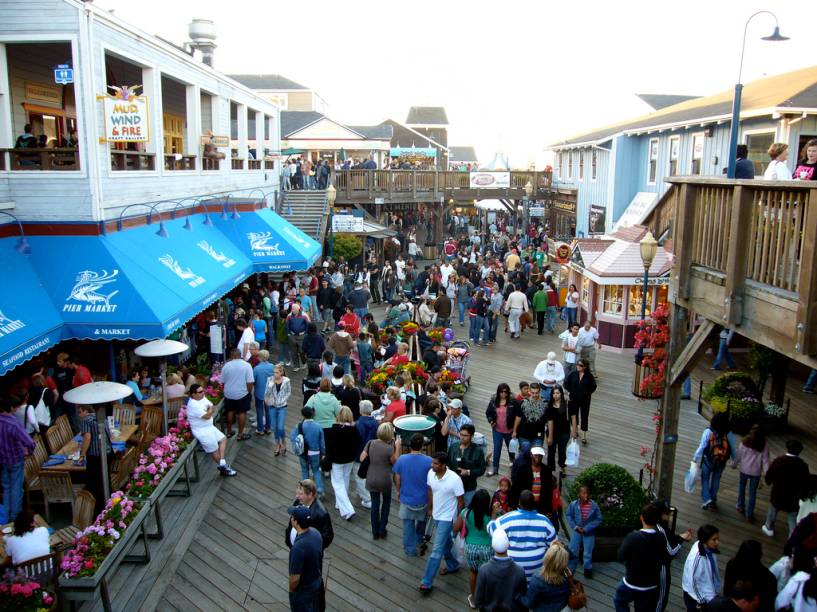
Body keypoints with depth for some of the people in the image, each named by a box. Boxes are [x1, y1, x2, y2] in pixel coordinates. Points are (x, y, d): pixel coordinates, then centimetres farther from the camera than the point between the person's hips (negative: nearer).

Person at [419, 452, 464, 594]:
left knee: (437, 550, -3)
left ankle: (427, 582, 4)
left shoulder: (455, 479, -28)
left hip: (447, 518, -6)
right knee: (445, 543, 25)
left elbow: (460, 501, -16)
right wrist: (430, 508, 16)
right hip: (436, 515, 6)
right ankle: (452, 566, 48)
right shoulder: (430, 473, -11)